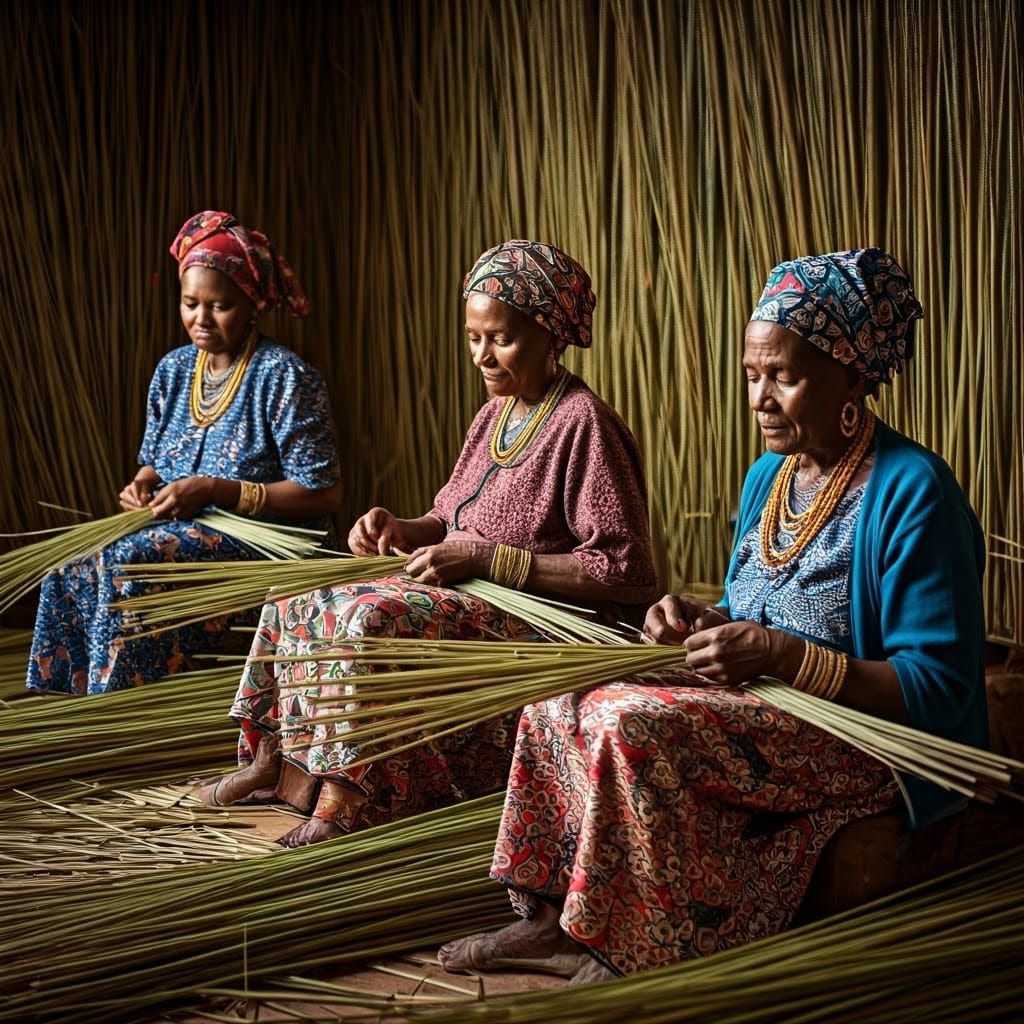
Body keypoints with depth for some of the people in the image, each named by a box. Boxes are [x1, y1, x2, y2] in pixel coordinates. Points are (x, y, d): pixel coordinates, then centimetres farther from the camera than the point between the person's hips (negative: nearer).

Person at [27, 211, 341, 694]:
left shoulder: (284, 377, -11)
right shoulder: (173, 370, 11)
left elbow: (323, 494, -14)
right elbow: (154, 461, 23)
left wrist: (214, 490, -19)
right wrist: (145, 482, -4)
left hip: (264, 542, -7)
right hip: (180, 530, 7)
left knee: (129, 560, -30)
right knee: (70, 563, -19)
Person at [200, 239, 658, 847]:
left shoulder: (584, 423, -13)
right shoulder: (495, 414, 14)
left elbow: (627, 573, -19)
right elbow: (451, 522, 22)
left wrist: (485, 558, -21)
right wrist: (401, 530, -2)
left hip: (541, 625, -9)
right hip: (469, 603, 9)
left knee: (371, 617, -31)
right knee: (299, 601, 1)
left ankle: (346, 803, -27)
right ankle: (272, 759, 3)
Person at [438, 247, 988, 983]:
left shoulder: (911, 491, -17)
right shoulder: (769, 474, 9)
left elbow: (940, 690, -21)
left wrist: (783, 654, -28)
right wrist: (703, 623, -4)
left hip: (863, 740, -9)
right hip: (761, 708, 9)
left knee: (637, 723, -28)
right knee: (564, 695, -1)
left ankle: (631, 955, -12)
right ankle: (556, 917, 1)